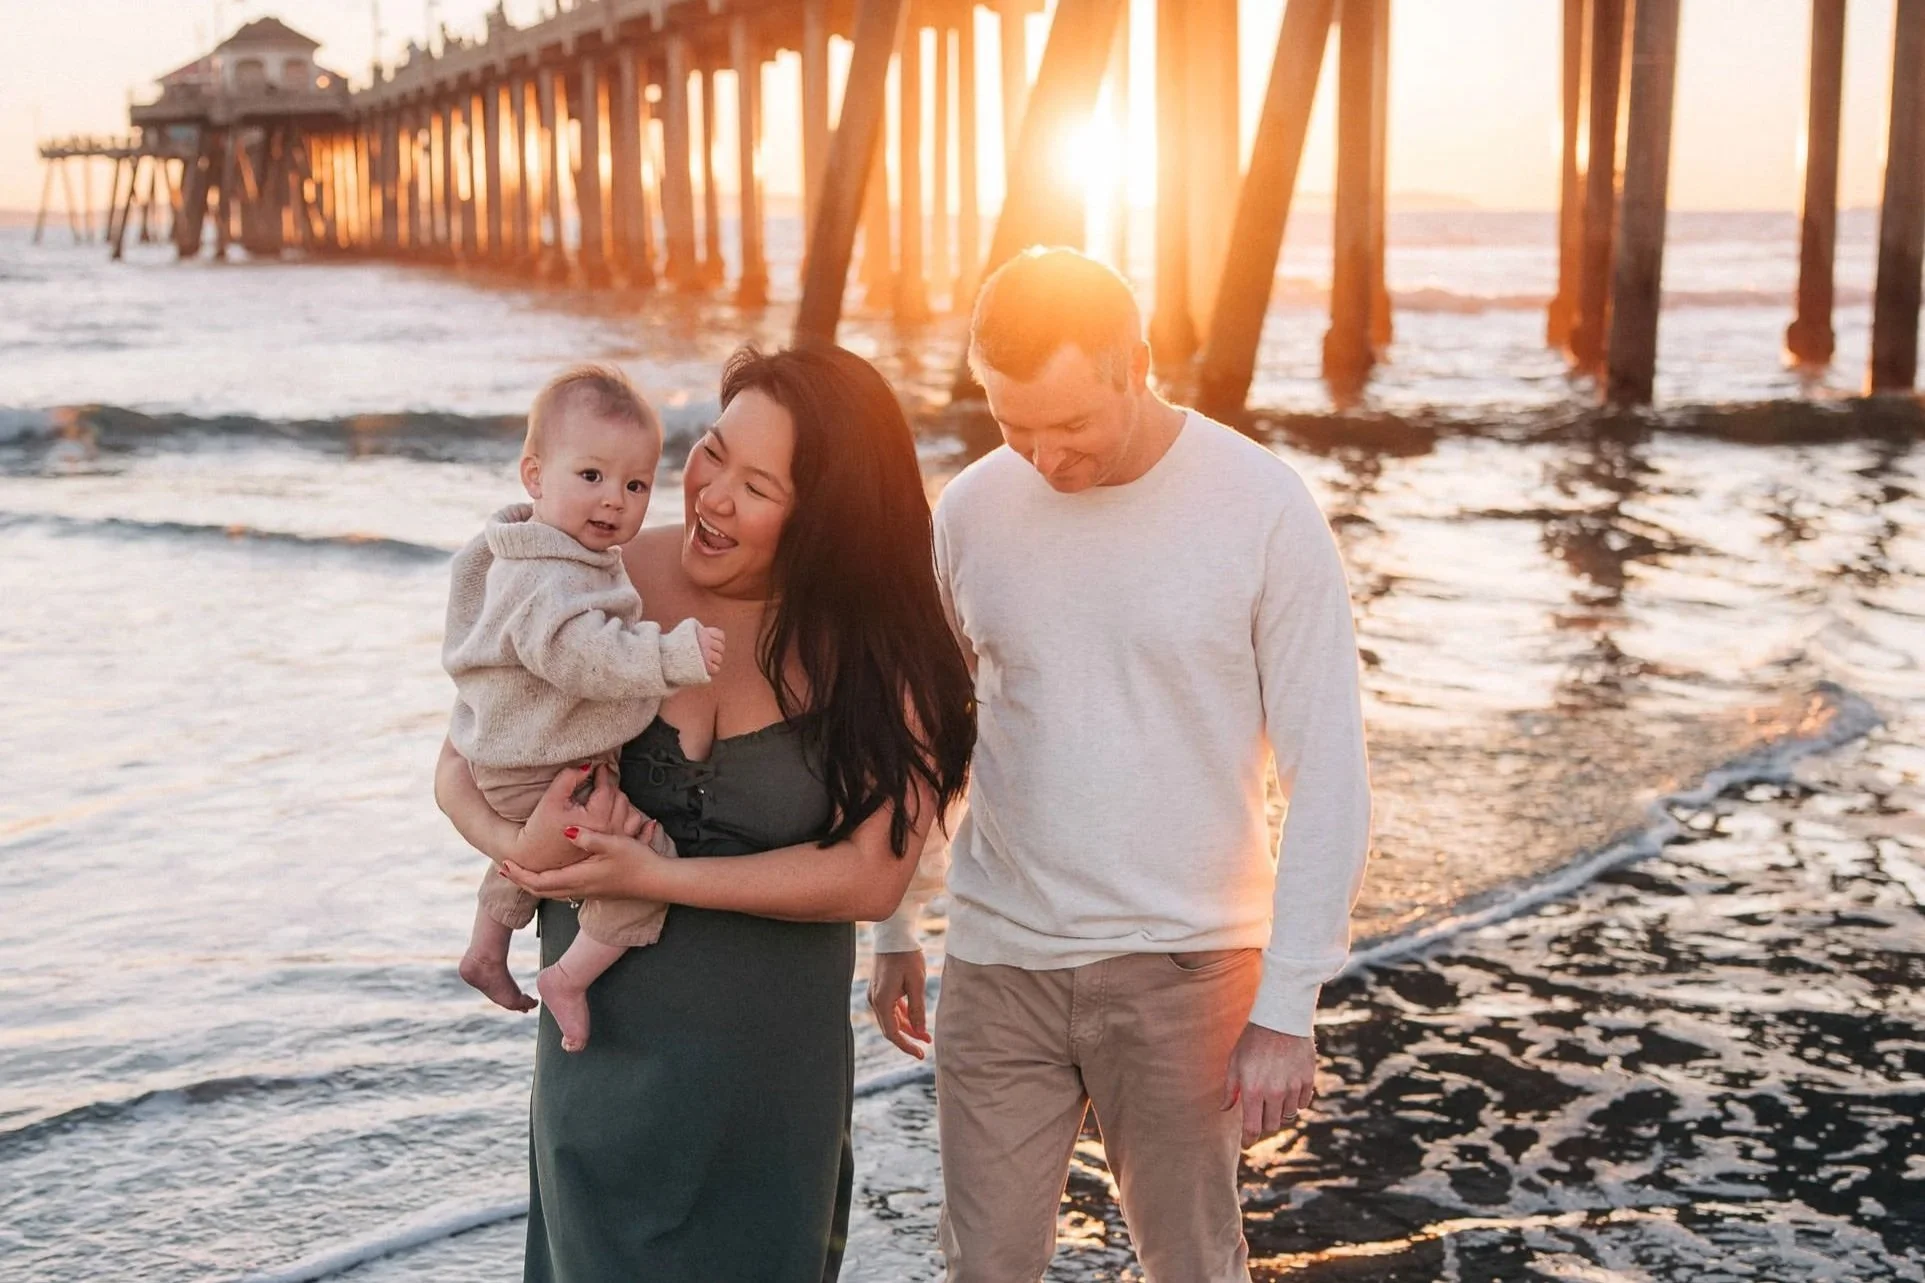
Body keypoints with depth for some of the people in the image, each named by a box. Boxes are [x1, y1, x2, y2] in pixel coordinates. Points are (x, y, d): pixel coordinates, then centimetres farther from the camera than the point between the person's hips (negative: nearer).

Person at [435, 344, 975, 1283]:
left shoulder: (879, 657, -13)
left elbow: (871, 878, -18)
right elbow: (460, 764, -2)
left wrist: (656, 878, -22)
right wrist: (518, 845, -23)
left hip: (775, 1061, -1)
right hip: (601, 1034, 1)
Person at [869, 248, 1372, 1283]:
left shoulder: (1264, 509, -10)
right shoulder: (970, 510, 0)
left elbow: (1328, 778, -9)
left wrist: (1287, 1006, -11)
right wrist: (893, 932, 16)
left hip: (1182, 963, -3)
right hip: (997, 962, 3)